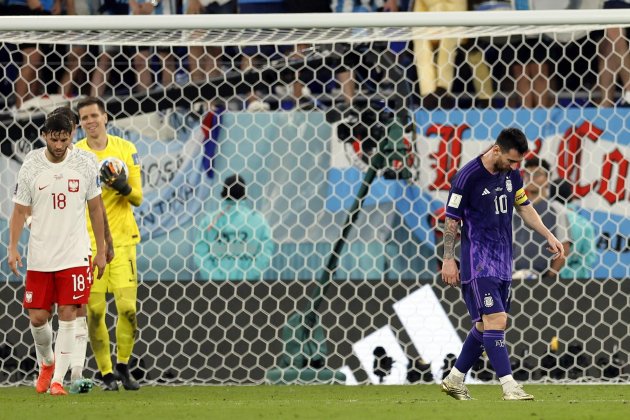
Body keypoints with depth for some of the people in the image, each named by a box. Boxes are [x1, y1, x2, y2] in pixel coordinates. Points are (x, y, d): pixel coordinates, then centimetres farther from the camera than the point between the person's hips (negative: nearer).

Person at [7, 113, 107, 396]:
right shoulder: (31, 166, -4)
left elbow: (95, 208, 6)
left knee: (67, 316, -6)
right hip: (39, 256, 1)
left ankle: (58, 379, 0)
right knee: (37, 317, 2)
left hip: (75, 254, -1)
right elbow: (20, 211, 2)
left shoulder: (85, 163, -3)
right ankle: (47, 362, 31)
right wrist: (13, 248, -10)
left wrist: (101, 252, 7)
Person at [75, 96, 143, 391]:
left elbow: (137, 198, 4)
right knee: (95, 311, -3)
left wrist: (123, 188, -17)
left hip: (121, 240, 0)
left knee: (127, 307, -8)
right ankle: (107, 374, 9)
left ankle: (123, 366, 13)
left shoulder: (125, 149, 4)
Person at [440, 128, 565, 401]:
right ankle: (509, 386, -17)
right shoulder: (468, 176, -15)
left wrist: (549, 236, 9)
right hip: (478, 261, -7)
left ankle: (455, 380, 20)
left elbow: (525, 208, 19)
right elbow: (451, 219, -9)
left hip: (502, 260, 7)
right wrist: (448, 260, -10)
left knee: (485, 324, 9)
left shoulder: (511, 174, 6)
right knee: (496, 320, -15)